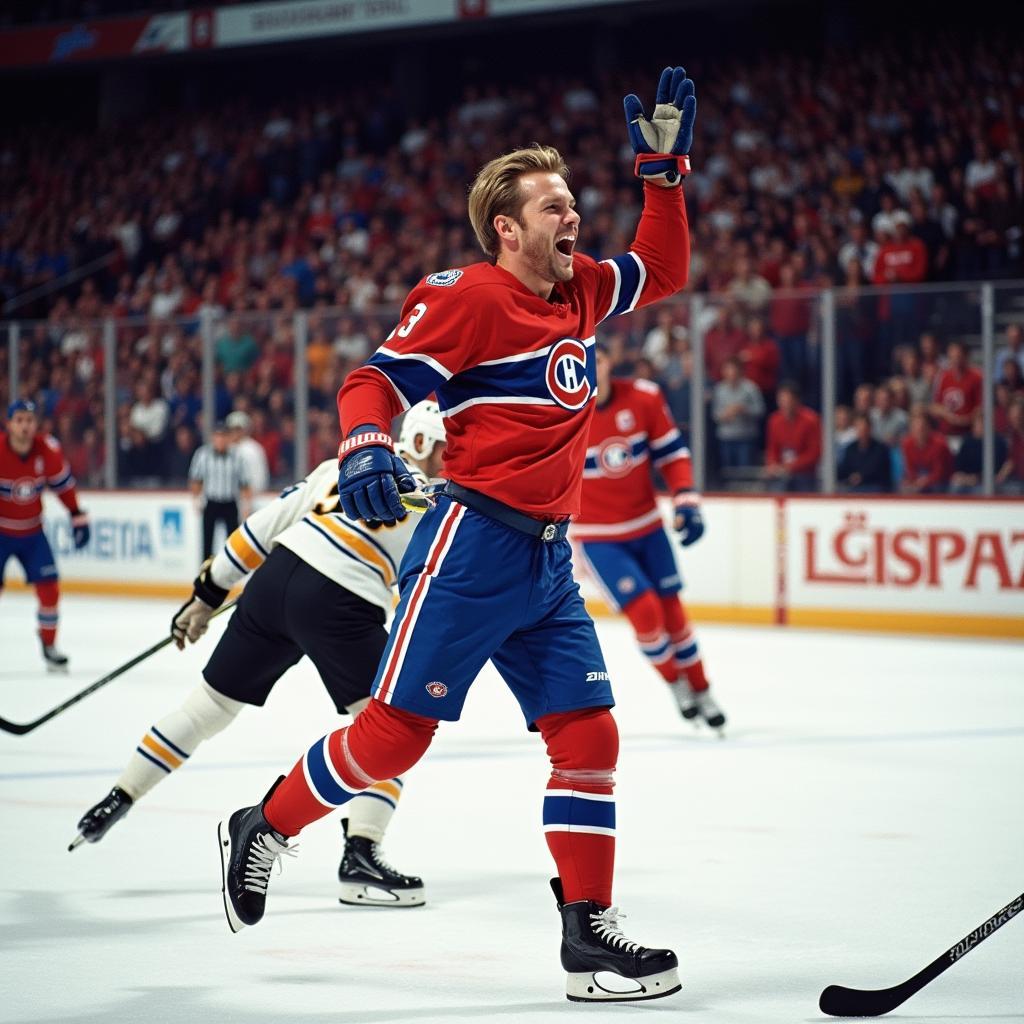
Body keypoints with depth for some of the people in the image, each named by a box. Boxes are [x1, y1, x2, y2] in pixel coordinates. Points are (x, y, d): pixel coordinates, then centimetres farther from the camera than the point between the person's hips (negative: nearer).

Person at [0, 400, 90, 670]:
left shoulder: (48, 449, -10)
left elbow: (63, 484, 5)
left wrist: (77, 517, 8)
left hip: (32, 531, 4)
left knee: (49, 586, -1)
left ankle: (49, 646, 16)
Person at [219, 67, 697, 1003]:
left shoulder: (577, 292, 12)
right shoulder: (469, 298, -11)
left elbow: (663, 272, 26)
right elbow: (376, 379, -13)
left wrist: (664, 168, 15)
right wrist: (365, 446, -33)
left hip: (548, 556, 8)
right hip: (473, 542, -7)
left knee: (589, 733, 0)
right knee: (395, 732, -6)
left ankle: (590, 928, 4)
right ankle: (264, 830, 15)